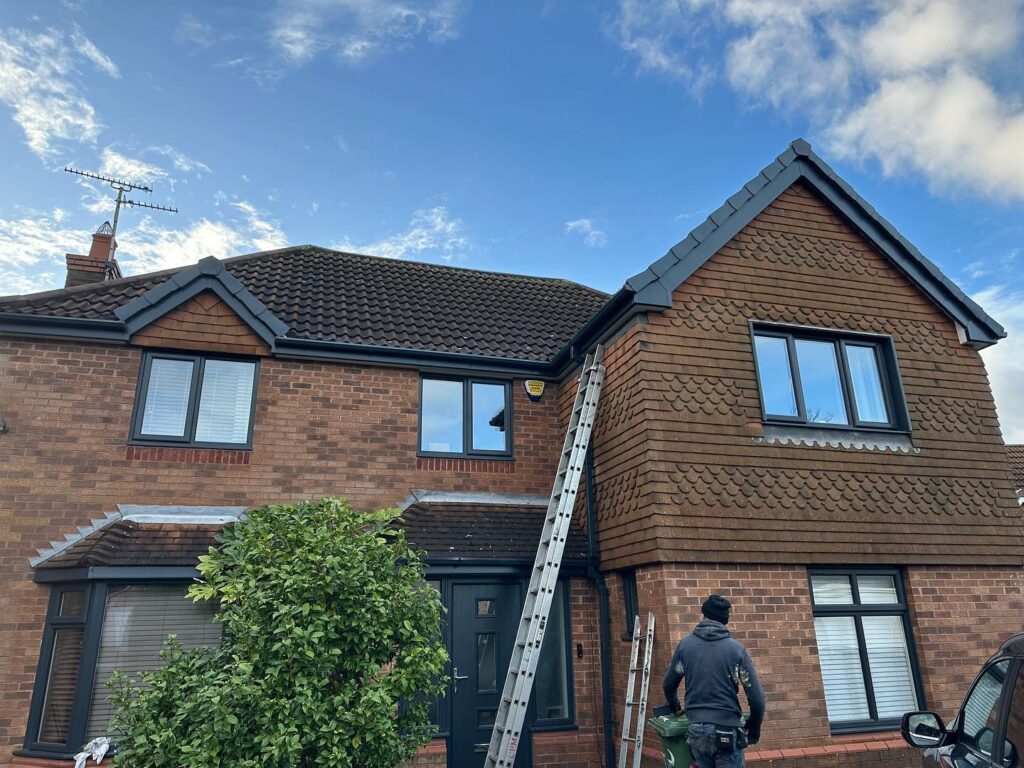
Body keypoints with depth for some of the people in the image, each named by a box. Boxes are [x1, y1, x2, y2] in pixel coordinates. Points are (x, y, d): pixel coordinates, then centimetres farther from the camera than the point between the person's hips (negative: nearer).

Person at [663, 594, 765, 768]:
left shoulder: (685, 644, 3)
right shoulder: (736, 648, -4)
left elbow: (668, 686, 14)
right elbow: (756, 696, -5)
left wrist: (674, 705, 35)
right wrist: (754, 728, 12)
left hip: (696, 730, 2)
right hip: (727, 732, -2)